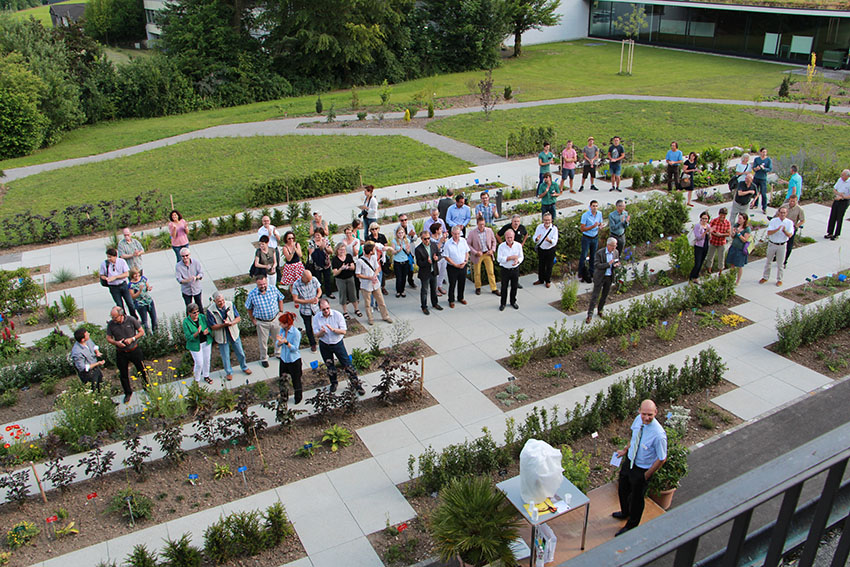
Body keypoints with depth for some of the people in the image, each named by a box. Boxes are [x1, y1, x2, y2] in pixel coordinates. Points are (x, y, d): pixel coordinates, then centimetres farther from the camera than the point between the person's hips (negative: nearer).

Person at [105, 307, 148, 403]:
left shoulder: (131, 320, -14)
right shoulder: (110, 324, -10)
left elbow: (142, 332, -4)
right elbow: (108, 338, 1)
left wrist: (132, 339, -19)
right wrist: (116, 343, -20)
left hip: (134, 351, -2)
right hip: (121, 353, 2)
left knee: (142, 370, 9)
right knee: (123, 375, 11)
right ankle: (128, 393, 32)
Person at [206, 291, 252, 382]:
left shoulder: (230, 305, -13)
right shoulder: (210, 310, -20)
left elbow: (238, 318, -7)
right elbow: (213, 327, -18)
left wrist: (231, 323, -27)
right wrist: (224, 324, -33)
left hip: (234, 333, 2)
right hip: (222, 336, -2)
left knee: (240, 353, 18)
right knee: (225, 356, 14)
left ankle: (244, 367, 44)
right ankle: (229, 372, 38)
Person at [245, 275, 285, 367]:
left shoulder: (273, 289, -12)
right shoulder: (252, 294, -16)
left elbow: (280, 299, 5)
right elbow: (248, 308, -2)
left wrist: (281, 311, 1)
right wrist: (253, 320, -2)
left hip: (275, 319, 2)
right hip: (261, 322, -2)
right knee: (263, 341, 12)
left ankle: (278, 353, 46)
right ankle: (264, 359, 36)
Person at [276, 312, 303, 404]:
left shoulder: (296, 333, -23)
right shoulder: (282, 330, -4)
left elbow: (295, 348, -20)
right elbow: (278, 346, -2)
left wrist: (286, 342, -37)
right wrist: (279, 341, -25)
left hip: (294, 360, -6)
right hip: (284, 358, 6)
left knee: (295, 379, 9)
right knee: (282, 379, 18)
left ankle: (298, 396, 33)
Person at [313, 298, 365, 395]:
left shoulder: (337, 315, -15)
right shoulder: (316, 318, -10)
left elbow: (343, 331, -15)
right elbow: (317, 335, -8)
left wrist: (333, 329, -33)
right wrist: (322, 332, -32)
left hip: (338, 343, -2)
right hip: (324, 345, 2)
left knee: (347, 364, -1)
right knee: (329, 366, 17)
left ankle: (358, 385, 10)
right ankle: (333, 383, 42)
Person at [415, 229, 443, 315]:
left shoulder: (434, 245, -3)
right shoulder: (418, 249, -19)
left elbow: (439, 255, 5)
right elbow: (419, 263, -18)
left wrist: (437, 258, -19)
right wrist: (427, 261, -36)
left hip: (434, 271, 5)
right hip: (424, 273, -5)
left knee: (434, 289, 21)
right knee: (424, 290, 8)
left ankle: (435, 303, 40)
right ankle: (424, 307, 23)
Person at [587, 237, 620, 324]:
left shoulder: (616, 252, -2)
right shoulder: (600, 253, -18)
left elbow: (618, 263, 8)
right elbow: (597, 265, -22)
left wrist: (617, 265, -17)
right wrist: (608, 264, -32)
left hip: (610, 277, 5)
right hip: (600, 277, -5)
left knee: (604, 295, 16)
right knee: (595, 296, -2)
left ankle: (600, 310, 35)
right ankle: (590, 315, 3)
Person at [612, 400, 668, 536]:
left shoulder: (658, 434, -35)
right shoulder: (638, 419, -17)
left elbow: (662, 459, -21)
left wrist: (647, 475, -13)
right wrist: (625, 449, 8)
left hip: (642, 470, -6)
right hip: (629, 461, 6)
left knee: (636, 498, 18)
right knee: (623, 490, 29)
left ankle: (631, 525, 46)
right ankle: (625, 513, 60)